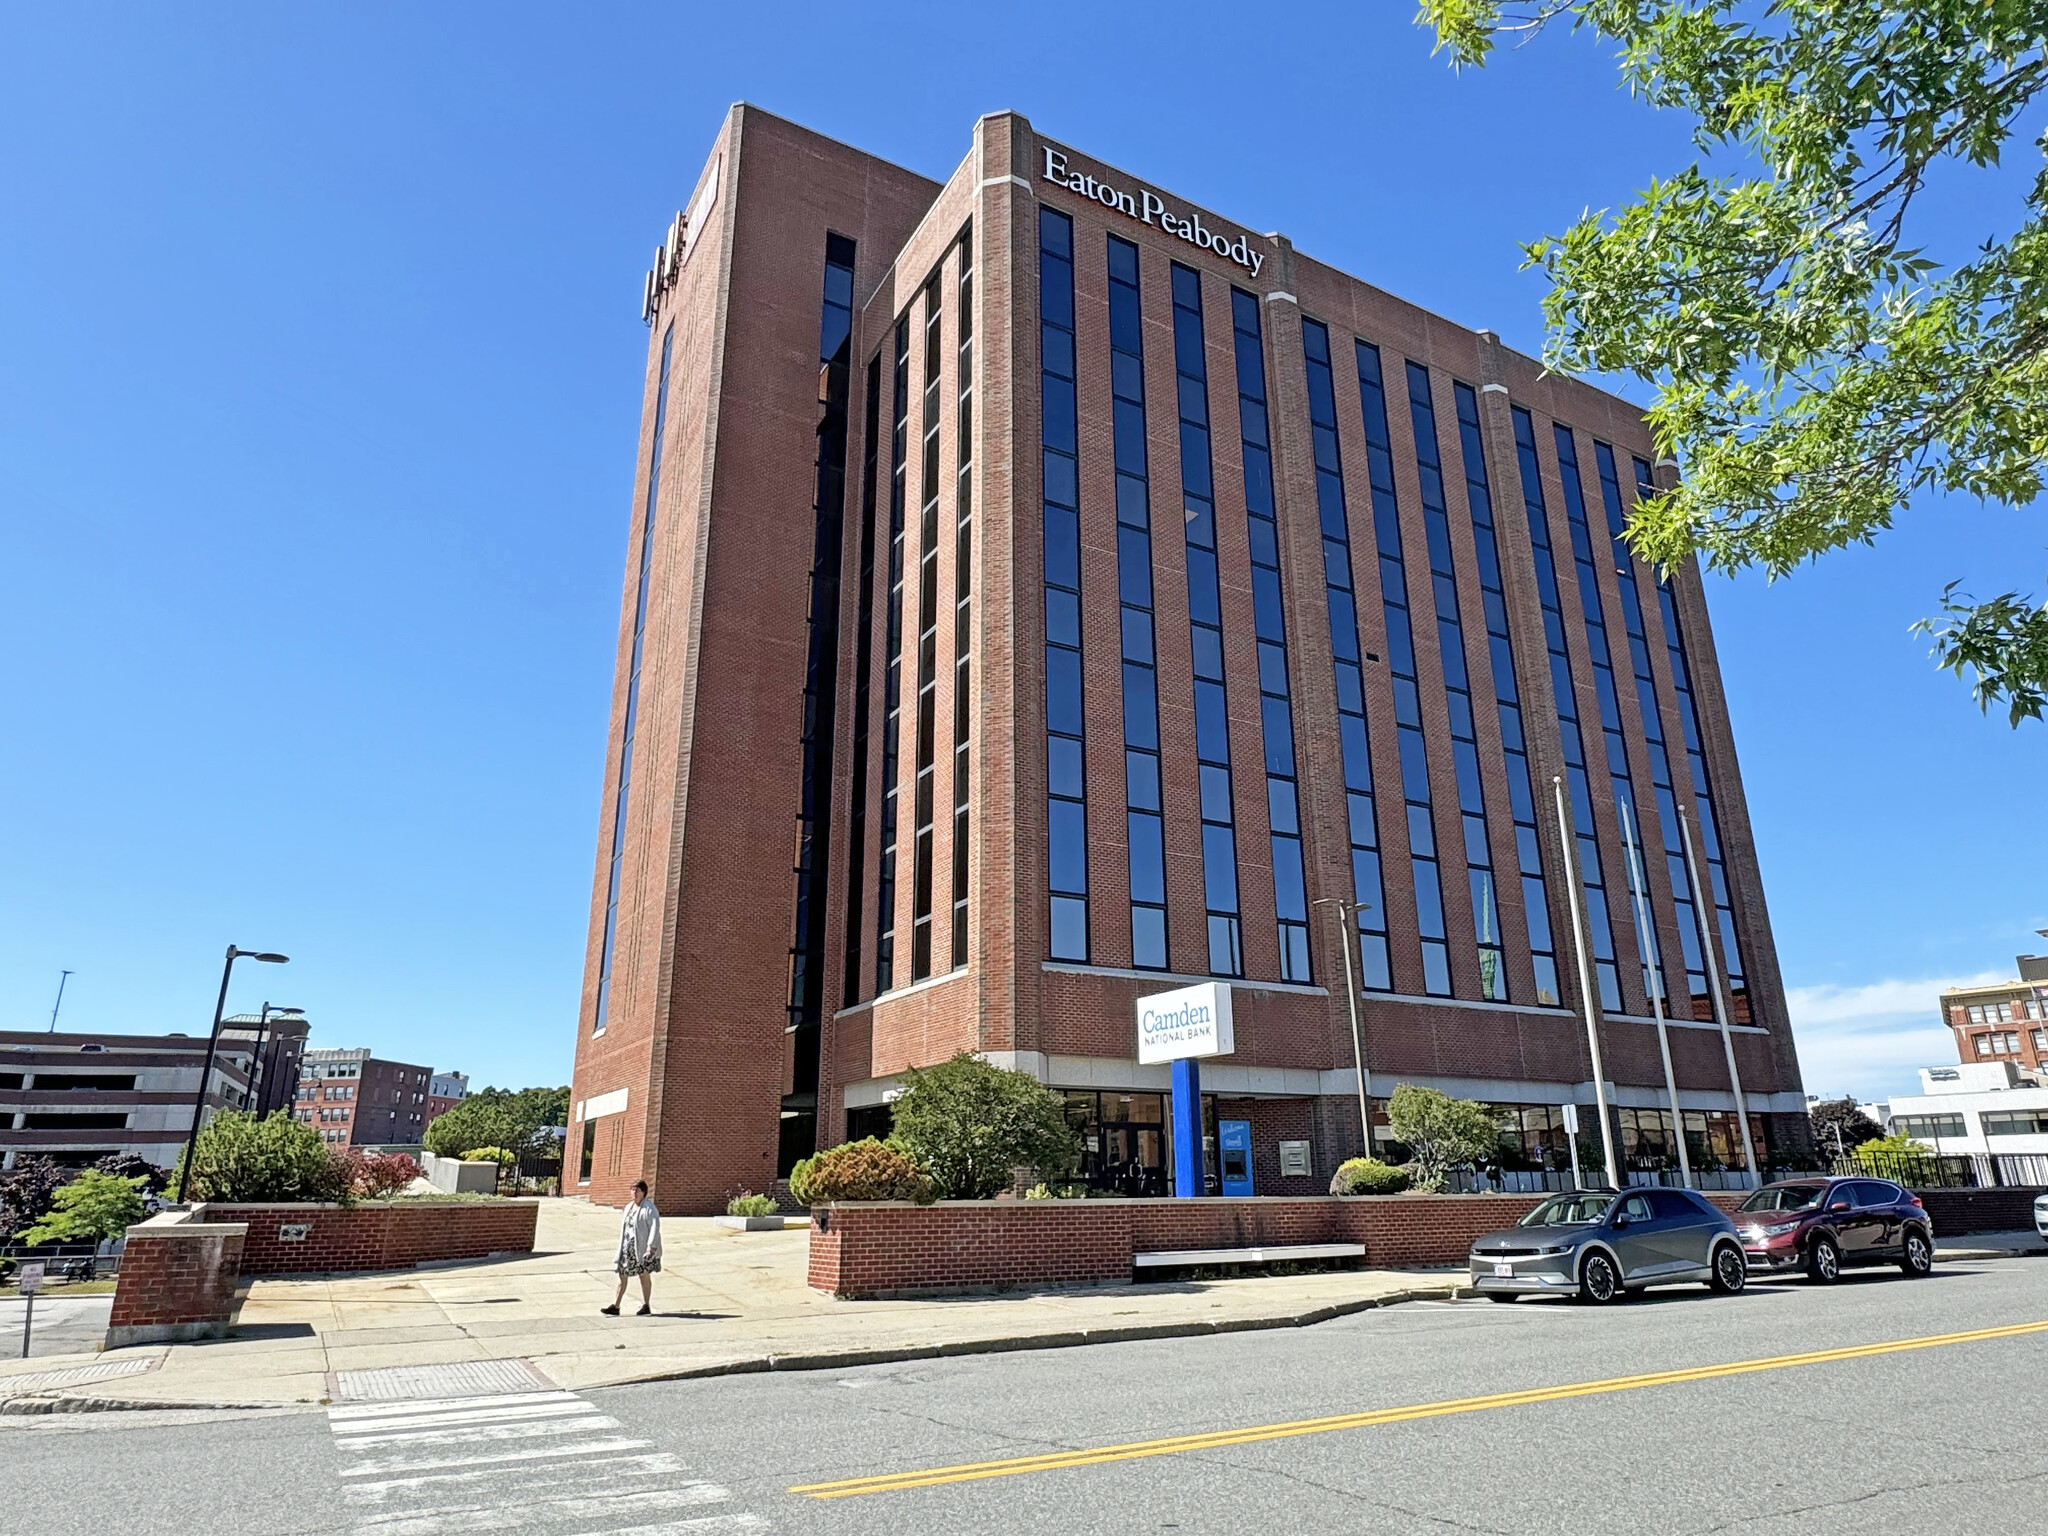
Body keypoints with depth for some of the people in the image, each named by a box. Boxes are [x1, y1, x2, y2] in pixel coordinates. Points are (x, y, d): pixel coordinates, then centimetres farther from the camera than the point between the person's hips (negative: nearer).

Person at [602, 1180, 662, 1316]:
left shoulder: (649, 1207, -11)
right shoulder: (629, 1207, 13)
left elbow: (655, 1226, -18)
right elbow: (624, 1227, 19)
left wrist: (651, 1245, -25)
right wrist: (621, 1246, 16)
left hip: (642, 1248, -7)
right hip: (627, 1247, 7)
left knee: (644, 1276, 4)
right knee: (622, 1274, 3)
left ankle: (646, 1306, 15)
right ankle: (615, 1306, 7)